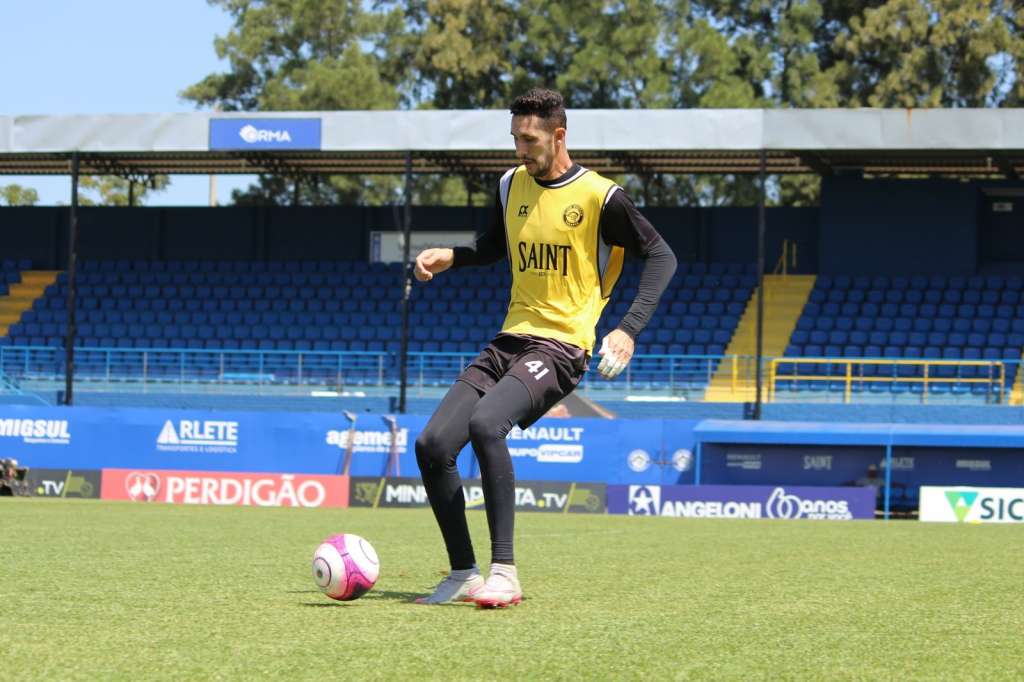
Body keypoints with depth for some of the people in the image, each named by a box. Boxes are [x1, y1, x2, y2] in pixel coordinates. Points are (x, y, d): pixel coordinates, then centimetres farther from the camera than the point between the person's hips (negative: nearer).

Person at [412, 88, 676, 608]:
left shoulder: (599, 197, -8)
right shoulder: (511, 185, 10)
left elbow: (660, 257, -2)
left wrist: (629, 328, -14)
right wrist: (449, 257, 8)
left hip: (561, 347, -7)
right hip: (510, 339, 7)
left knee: (485, 423, -32)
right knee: (431, 445, -7)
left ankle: (504, 573, -27)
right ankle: (463, 574, 6)